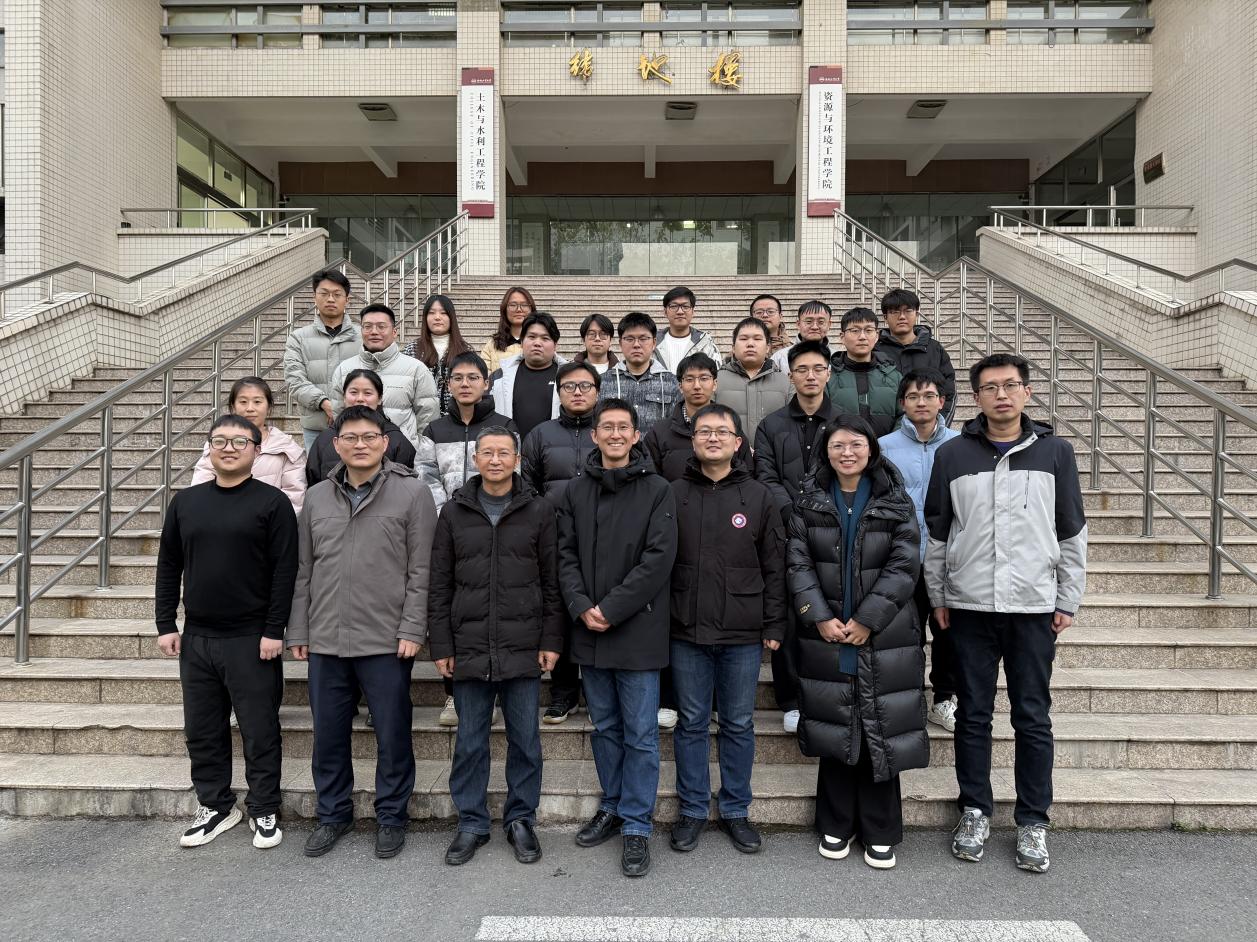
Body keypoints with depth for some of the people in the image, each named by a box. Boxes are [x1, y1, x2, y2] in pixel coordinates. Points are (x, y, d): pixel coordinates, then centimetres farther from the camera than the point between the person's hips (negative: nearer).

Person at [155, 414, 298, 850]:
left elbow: (285, 571, -9)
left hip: (252, 640, -5)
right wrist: (165, 624, 7)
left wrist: (273, 631, -13)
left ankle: (264, 811, 20)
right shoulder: (185, 501, 9)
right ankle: (216, 805, 31)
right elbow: (168, 566, 13)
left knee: (260, 731, 5)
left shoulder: (273, 502, -6)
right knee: (202, 730, 14)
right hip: (196, 638, 5)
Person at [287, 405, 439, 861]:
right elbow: (303, 571, 13)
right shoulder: (316, 497, 10)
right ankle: (332, 814, 33)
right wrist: (298, 631, 9)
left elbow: (421, 570, -6)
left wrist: (412, 629, -11)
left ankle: (391, 817, 25)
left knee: (392, 736, 7)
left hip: (386, 643, -4)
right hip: (325, 641, 4)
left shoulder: (412, 492, -4)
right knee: (328, 735, 15)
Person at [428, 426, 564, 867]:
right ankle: (471, 823, 27)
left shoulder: (539, 511, 2)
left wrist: (551, 641, -3)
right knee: (470, 742, 11)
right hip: (469, 649, 1)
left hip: (523, 649, -1)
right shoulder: (454, 512, 5)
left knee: (525, 740, 9)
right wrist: (441, 645, 0)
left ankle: (521, 820, 26)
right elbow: (439, 585, 5)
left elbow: (552, 582, 2)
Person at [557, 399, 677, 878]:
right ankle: (613, 807, 34)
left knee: (640, 733, 4)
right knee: (605, 727, 17)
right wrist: (581, 606, -11)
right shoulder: (575, 491, 8)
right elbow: (566, 554, 5)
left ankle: (637, 825, 18)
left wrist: (611, 610, -15)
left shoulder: (657, 491, -4)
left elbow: (658, 559, -11)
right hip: (589, 632, 4)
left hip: (638, 630, -3)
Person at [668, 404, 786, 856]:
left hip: (743, 634, 0)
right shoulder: (674, 495, 2)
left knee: (739, 725, 11)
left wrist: (774, 625, 0)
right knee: (692, 723, 10)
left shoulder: (759, 496, 3)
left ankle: (735, 810, 27)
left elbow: (774, 567, 3)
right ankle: (693, 809, 25)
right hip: (687, 632, 0)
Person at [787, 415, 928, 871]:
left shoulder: (895, 502, 1)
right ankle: (836, 826, 24)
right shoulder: (809, 501, 4)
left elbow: (905, 564, -6)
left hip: (884, 637, -1)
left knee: (880, 732, 4)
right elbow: (798, 562, -1)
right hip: (825, 635, 1)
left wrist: (867, 619, -12)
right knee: (834, 730, 8)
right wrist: (820, 617, -11)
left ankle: (879, 832, 20)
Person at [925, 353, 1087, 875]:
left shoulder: (1055, 452, 3)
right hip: (969, 606, 0)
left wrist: (1068, 601, 3)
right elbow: (936, 533, 7)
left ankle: (1033, 822, 22)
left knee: (1033, 718, 8)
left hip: (1034, 606, 0)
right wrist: (937, 597, 6)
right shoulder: (952, 455, 2)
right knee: (973, 714, 9)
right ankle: (975, 811, 24)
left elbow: (1073, 532, 6)